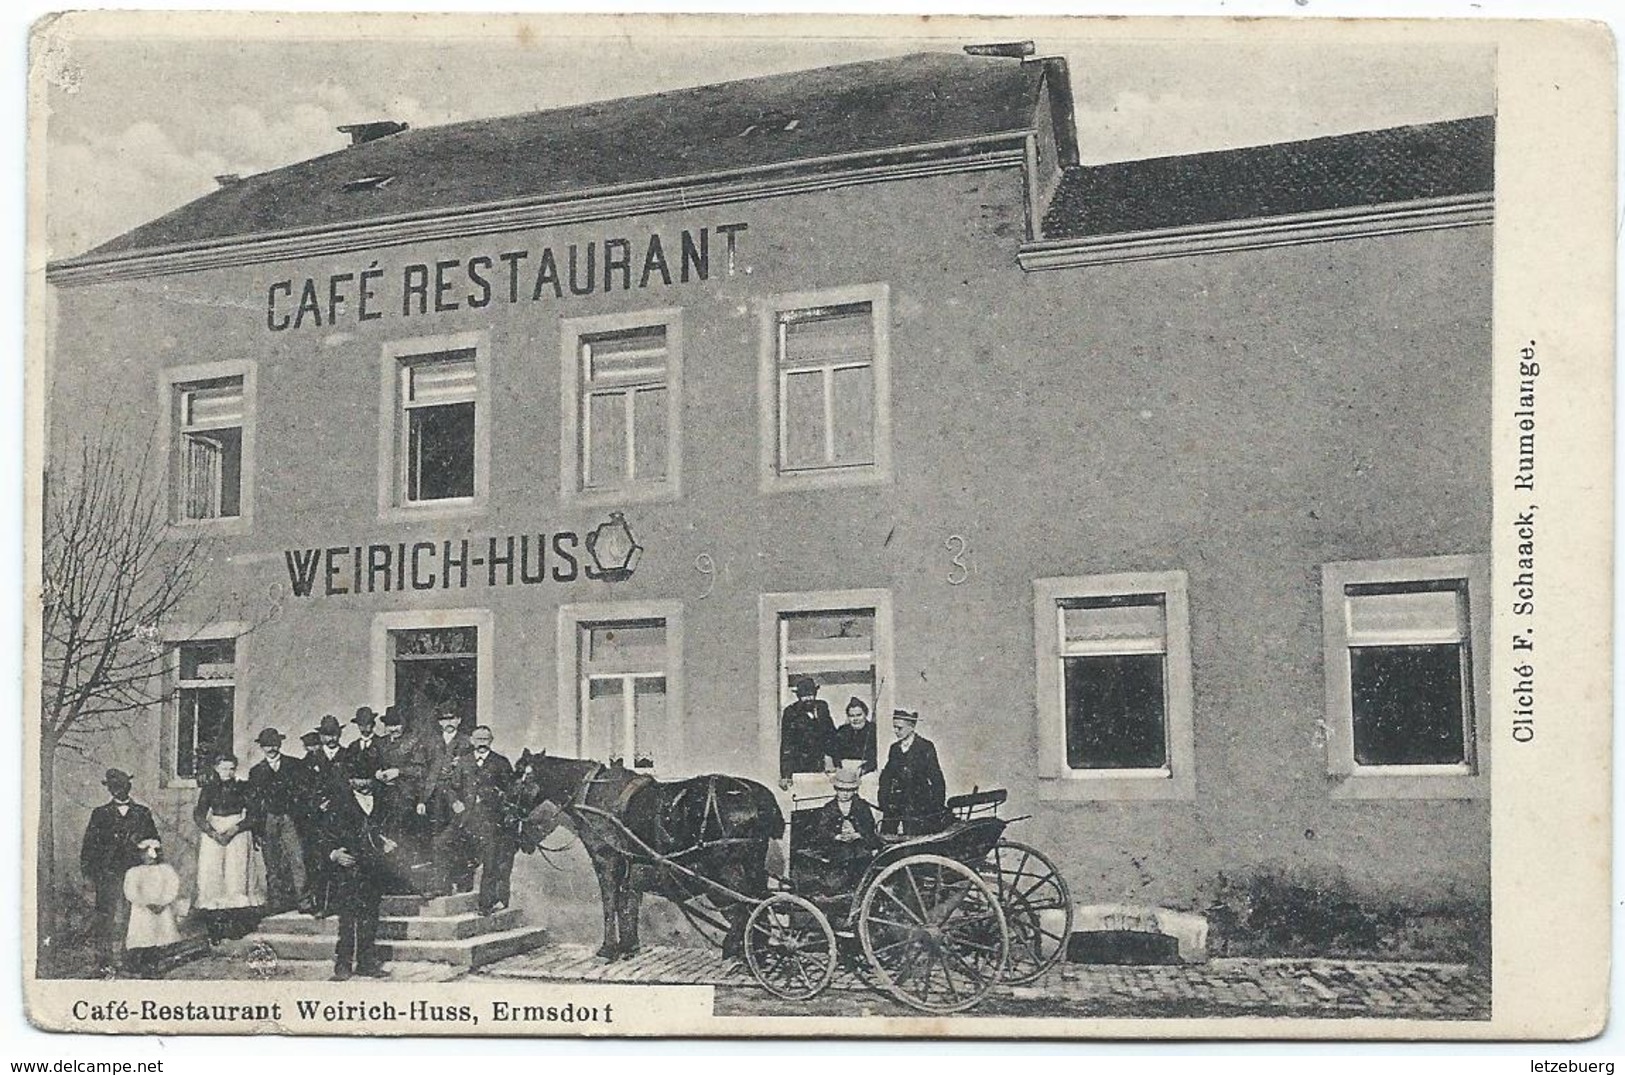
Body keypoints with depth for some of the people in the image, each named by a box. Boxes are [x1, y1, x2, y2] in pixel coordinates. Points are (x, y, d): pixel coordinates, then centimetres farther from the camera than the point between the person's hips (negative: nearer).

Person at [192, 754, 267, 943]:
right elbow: (198, 815, 4)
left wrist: (233, 830, -11)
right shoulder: (209, 789, 10)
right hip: (213, 833, 2)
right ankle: (214, 922, -12)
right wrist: (214, 833, -11)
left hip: (238, 833, -2)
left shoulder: (243, 788, 6)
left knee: (237, 875, -12)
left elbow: (254, 815, 1)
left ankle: (236, 922, -13)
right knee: (211, 874, -10)